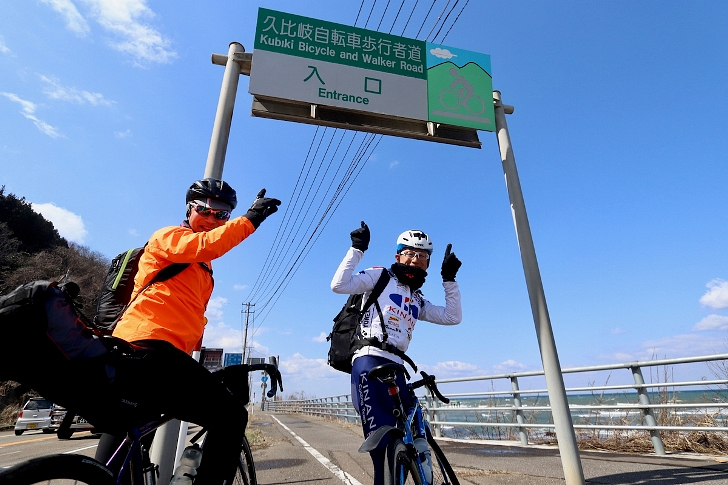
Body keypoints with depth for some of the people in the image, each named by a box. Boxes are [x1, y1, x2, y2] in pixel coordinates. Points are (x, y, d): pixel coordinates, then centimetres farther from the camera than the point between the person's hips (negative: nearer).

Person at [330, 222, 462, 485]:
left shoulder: (418, 300, 24)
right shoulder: (380, 276, 6)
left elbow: (453, 317, 17)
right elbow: (339, 285, -6)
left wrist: (449, 279, 12)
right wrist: (357, 249, -8)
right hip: (369, 362, -7)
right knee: (383, 440, -13)